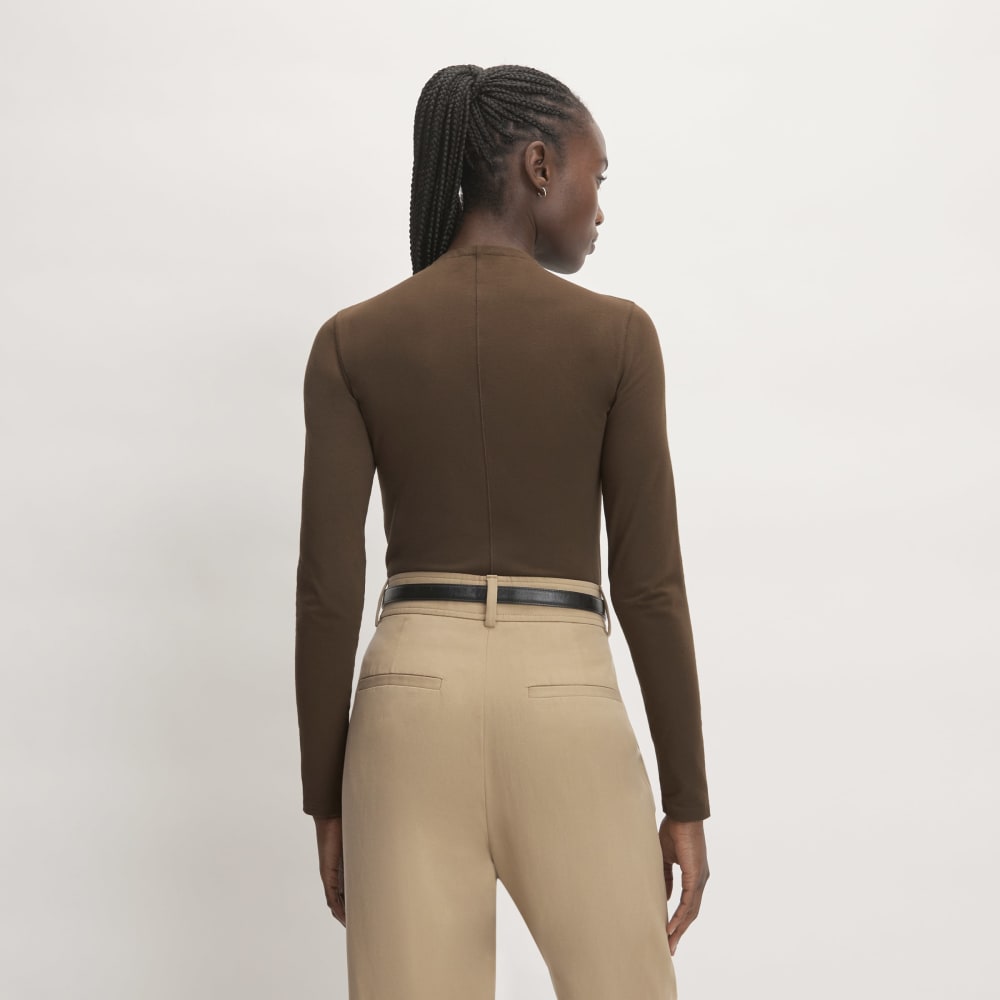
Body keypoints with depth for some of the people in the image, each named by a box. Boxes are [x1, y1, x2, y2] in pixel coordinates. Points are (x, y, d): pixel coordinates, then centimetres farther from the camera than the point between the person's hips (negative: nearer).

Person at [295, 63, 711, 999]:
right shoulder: (616, 334, -3)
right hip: (566, 706, -1)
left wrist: (326, 800, 7)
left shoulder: (352, 341, 1)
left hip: (412, 702, 2)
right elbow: (650, 586, -4)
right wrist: (687, 800, 4)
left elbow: (327, 589, -1)